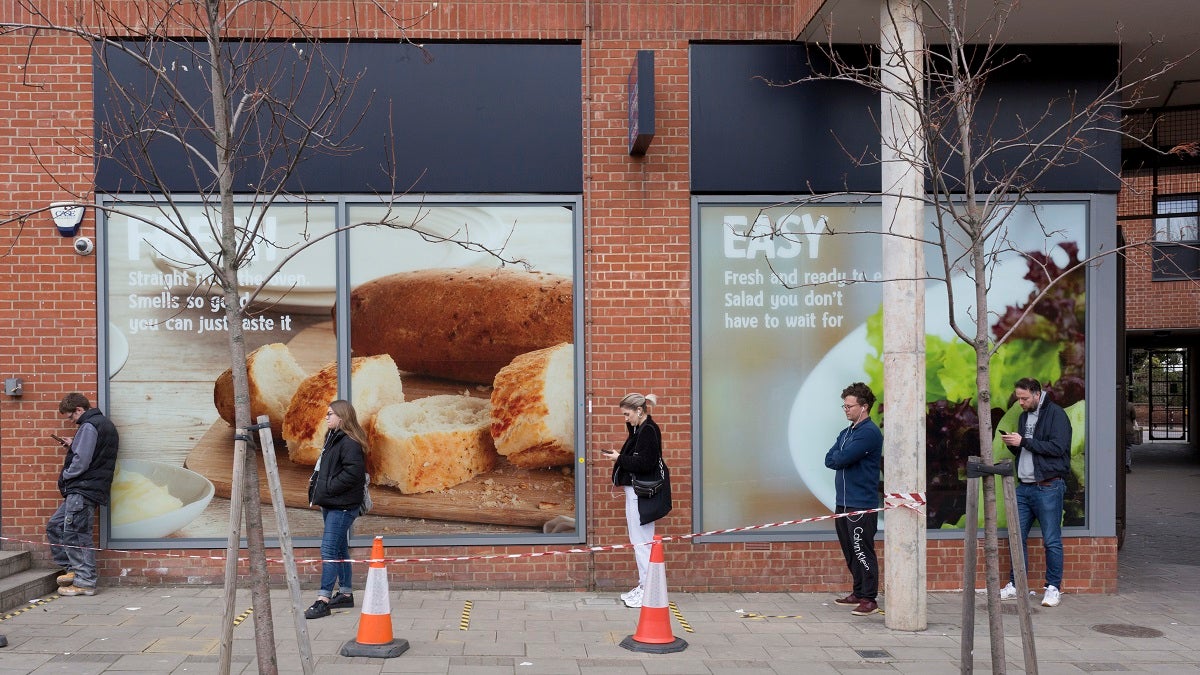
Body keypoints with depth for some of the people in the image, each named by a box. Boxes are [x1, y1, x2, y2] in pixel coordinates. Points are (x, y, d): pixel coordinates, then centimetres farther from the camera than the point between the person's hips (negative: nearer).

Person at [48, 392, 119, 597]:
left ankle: (85, 582, 0)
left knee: (76, 535, -6)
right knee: (54, 526, 17)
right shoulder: (105, 424, 17)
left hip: (83, 490, -11)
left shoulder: (89, 426, -14)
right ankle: (73, 569, 19)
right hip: (82, 490, 11)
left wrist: (65, 475, -4)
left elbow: (81, 463, -20)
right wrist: (73, 445, 14)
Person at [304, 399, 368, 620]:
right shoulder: (332, 439, 17)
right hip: (331, 503, 11)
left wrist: (327, 488, -19)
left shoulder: (349, 443, -15)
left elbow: (353, 472, -24)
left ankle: (323, 600, -12)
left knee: (329, 550, -12)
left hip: (342, 506, -11)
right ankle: (345, 593, 25)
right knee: (339, 549, 16)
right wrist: (317, 487, 10)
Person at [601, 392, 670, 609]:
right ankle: (643, 585, 22)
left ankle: (648, 589, -2)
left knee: (642, 541, -7)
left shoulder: (649, 431, -16)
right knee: (639, 541, 15)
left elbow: (644, 463, -22)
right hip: (635, 491, 11)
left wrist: (620, 458, -15)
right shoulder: (641, 429, 15)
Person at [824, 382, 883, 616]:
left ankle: (870, 599, 0)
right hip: (844, 501, 9)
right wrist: (842, 459, -9)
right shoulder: (846, 433, 17)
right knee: (851, 552, 15)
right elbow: (829, 459, 8)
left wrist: (838, 458, 1)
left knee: (863, 552, -6)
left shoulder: (869, 432, -13)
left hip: (862, 504, -9)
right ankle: (859, 593, 24)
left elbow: (841, 459, -19)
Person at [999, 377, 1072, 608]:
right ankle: (1016, 585, 17)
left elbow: (1057, 447, -18)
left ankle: (1053, 587, 7)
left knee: (1051, 540, -2)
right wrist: (1012, 444, 3)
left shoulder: (1056, 414, -7)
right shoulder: (1024, 416, 18)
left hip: (1048, 487, -7)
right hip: (1024, 487, 7)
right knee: (1017, 537, 8)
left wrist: (1023, 442, -18)